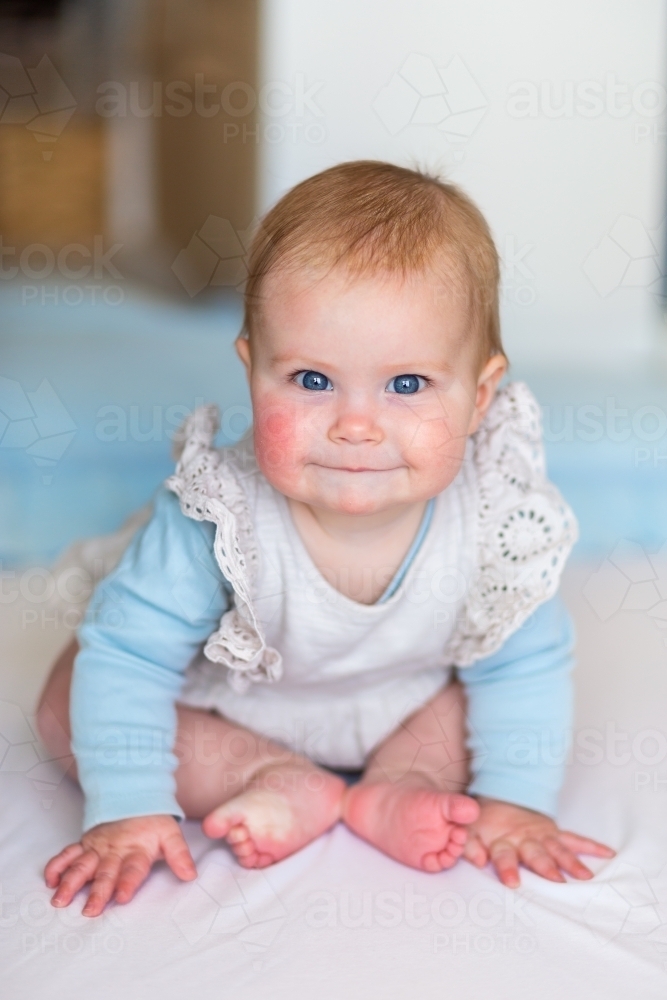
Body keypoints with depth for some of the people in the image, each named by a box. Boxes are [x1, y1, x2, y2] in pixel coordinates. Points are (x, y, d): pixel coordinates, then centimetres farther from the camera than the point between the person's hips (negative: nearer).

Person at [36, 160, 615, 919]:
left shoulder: (496, 520, -29)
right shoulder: (217, 520, -37)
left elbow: (523, 666, -13)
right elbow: (128, 655, -28)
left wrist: (515, 799, -18)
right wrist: (129, 810, -30)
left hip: (405, 709, 1)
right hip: (227, 712, -1)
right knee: (68, 706, -17)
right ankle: (278, 783, -14)